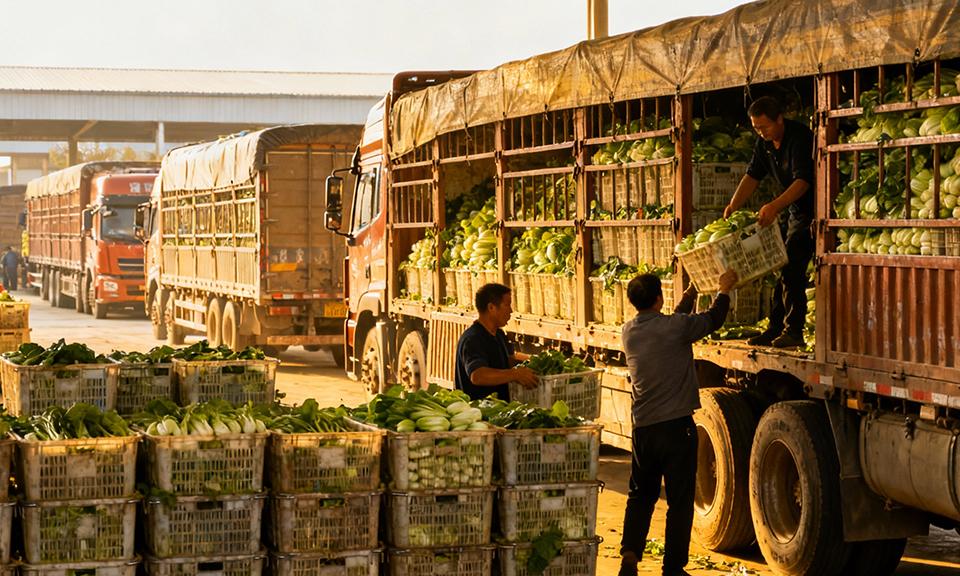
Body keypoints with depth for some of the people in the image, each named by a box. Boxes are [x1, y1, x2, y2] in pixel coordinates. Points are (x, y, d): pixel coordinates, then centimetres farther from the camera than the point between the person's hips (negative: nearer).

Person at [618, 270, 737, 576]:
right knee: (680, 501, 4)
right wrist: (724, 290, 20)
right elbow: (712, 320, 2)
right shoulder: (674, 327, -13)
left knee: (641, 496, 17)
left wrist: (688, 297, 35)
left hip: (643, 427, 5)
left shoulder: (629, 331, 5)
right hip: (676, 426, -5)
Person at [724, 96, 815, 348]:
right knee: (781, 268, 6)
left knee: (792, 268, -16)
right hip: (792, 210, 9)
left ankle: (794, 330, -13)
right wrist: (733, 205, -10)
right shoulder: (765, 142, 4)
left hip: (811, 208, -9)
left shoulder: (799, 136, -23)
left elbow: (803, 180, -31)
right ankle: (776, 328, 9)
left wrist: (775, 206, -43)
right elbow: (753, 175, 5)